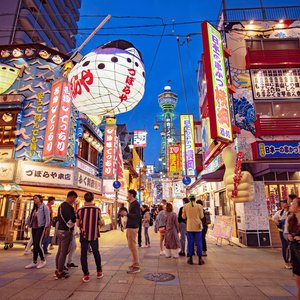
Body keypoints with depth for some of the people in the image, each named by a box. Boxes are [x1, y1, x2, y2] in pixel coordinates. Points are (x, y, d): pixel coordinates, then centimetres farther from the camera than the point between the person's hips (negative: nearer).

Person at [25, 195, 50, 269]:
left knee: (38, 244, -10)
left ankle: (43, 261, 4)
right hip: (34, 227, 7)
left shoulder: (44, 207, -6)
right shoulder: (34, 208, 17)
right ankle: (34, 262, 14)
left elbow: (47, 217, -14)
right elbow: (30, 216, 21)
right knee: (35, 244, 8)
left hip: (41, 227, -7)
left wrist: (47, 227, -20)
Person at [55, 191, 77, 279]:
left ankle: (58, 270, 28)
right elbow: (73, 219, -25)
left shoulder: (61, 205, 11)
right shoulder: (69, 207, -19)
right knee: (64, 252, 0)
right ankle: (60, 273, 9)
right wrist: (76, 216, -6)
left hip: (59, 230, 10)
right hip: (66, 232, -9)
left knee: (60, 251, 17)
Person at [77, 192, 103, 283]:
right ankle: (99, 272, 27)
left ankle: (86, 275, 11)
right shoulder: (97, 209, -8)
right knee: (96, 253, 18)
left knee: (84, 254, 10)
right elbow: (100, 223, -4)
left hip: (84, 235, -1)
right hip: (94, 235, 1)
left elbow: (78, 224, -2)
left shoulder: (80, 210, -7)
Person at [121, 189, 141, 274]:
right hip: (130, 227, 10)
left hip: (132, 228, -10)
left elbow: (138, 216, -24)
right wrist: (126, 214, 12)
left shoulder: (136, 204, -14)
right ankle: (135, 263, 26)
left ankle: (136, 267, 3)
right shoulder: (131, 204, 15)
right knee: (131, 246, 15)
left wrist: (127, 214, -24)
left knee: (132, 246, -5)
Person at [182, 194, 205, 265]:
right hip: (197, 226, 0)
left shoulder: (185, 206, -2)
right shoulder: (199, 206, -4)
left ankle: (190, 259, 12)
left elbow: (184, 217, 4)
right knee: (199, 243, 7)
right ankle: (200, 259, 12)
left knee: (190, 243, 7)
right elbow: (201, 216, 0)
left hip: (189, 227, 1)